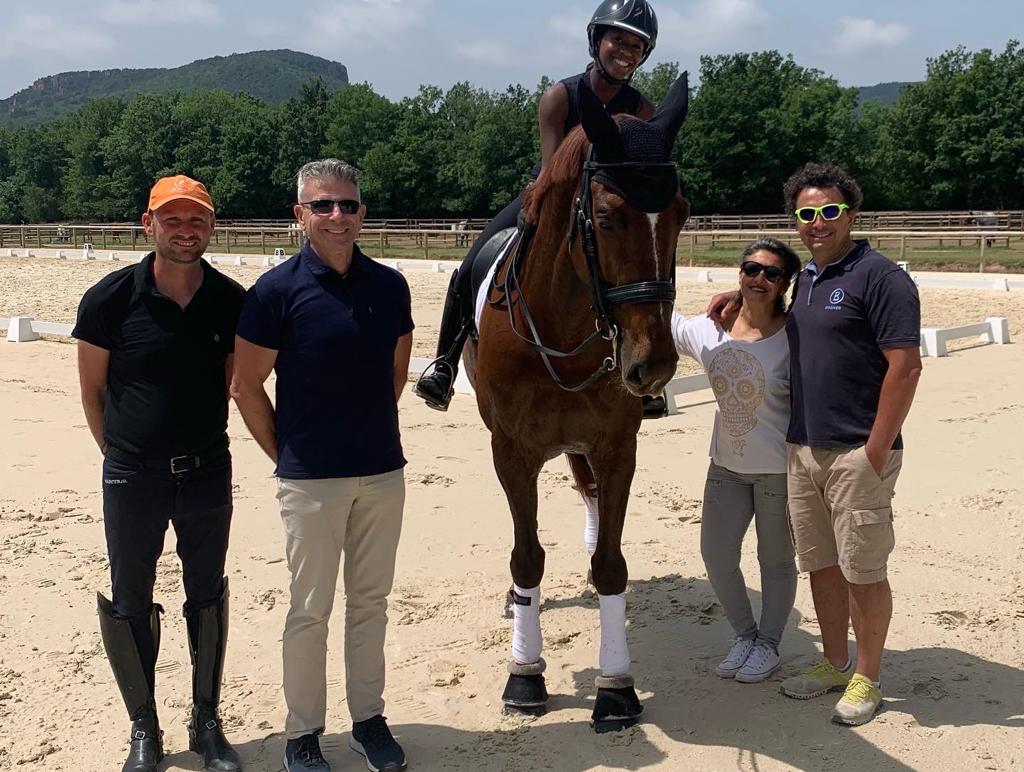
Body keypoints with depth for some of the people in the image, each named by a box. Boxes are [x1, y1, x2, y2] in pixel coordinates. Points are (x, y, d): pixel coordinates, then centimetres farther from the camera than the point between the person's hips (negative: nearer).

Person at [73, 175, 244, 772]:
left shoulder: (233, 302, -5)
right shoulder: (111, 298, -11)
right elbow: (92, 388, 0)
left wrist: (203, 446, 8)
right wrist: (120, 453, 3)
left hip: (208, 473, 2)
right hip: (133, 478, -1)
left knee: (208, 598, 14)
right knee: (131, 605, 9)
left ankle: (207, 722, 30)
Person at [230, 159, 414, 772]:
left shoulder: (390, 286, 3)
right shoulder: (277, 290, -9)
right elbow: (246, 388, -4)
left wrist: (370, 431, 11)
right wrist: (288, 456, -2)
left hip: (384, 473, 4)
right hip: (311, 480, -4)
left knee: (371, 601, 15)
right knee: (311, 609, 6)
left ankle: (369, 717, 30)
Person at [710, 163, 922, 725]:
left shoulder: (879, 277, -11)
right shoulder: (801, 279, 13)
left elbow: (905, 366, -16)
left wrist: (876, 452, -18)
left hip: (857, 454, -7)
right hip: (801, 448, 8)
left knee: (862, 570, 4)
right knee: (820, 563, 16)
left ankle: (866, 679, 19)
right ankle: (834, 663, 32)